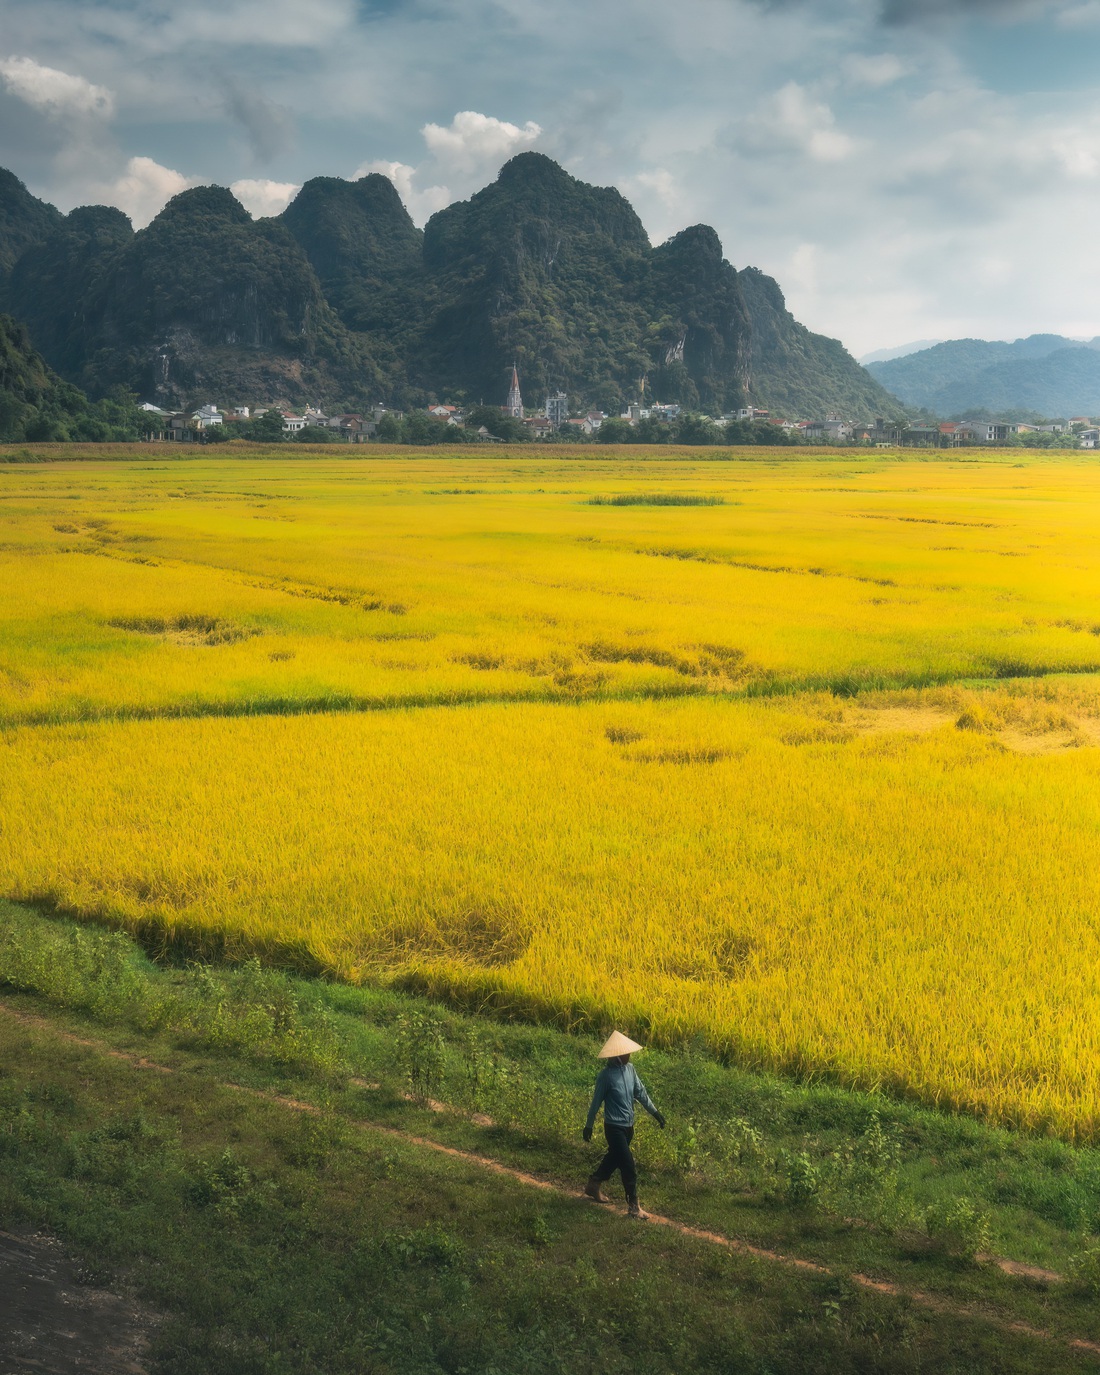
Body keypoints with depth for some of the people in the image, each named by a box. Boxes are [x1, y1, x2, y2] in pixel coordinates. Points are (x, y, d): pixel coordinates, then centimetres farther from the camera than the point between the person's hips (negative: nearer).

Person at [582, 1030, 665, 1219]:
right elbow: (597, 1101, -11)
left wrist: (654, 1113, 9)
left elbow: (640, 1092, 8)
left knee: (614, 1158, 23)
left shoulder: (630, 1069, -1)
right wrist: (589, 1125, -3)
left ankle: (593, 1185, 43)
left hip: (628, 1125, 7)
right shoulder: (606, 1075, -20)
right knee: (628, 1167, -5)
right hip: (614, 1127, -7)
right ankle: (633, 1206, 5)